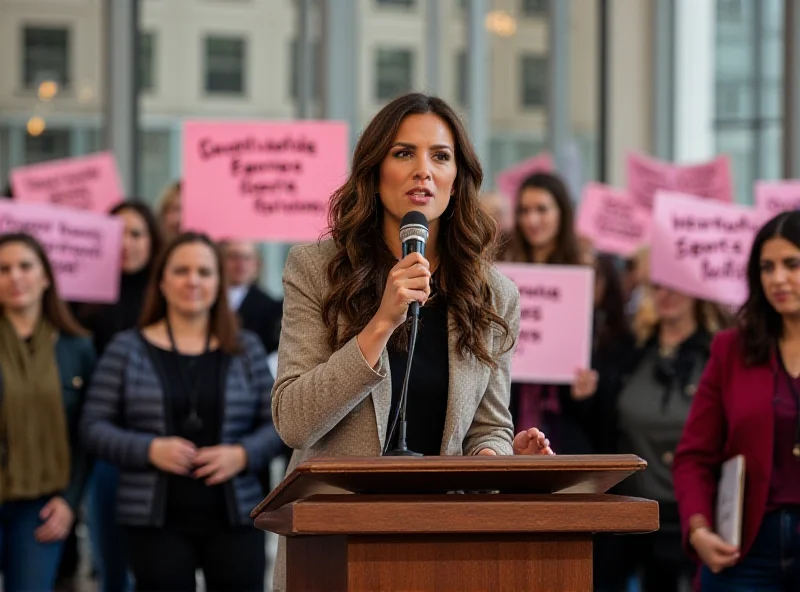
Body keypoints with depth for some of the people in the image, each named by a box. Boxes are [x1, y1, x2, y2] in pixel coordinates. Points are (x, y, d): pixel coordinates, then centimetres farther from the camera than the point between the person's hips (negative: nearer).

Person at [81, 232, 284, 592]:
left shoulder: (246, 350, 10)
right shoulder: (127, 349, 5)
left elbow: (276, 424, 9)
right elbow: (94, 426, 2)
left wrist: (242, 454, -11)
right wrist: (150, 450, -13)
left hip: (235, 518, 1)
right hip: (156, 520, -1)